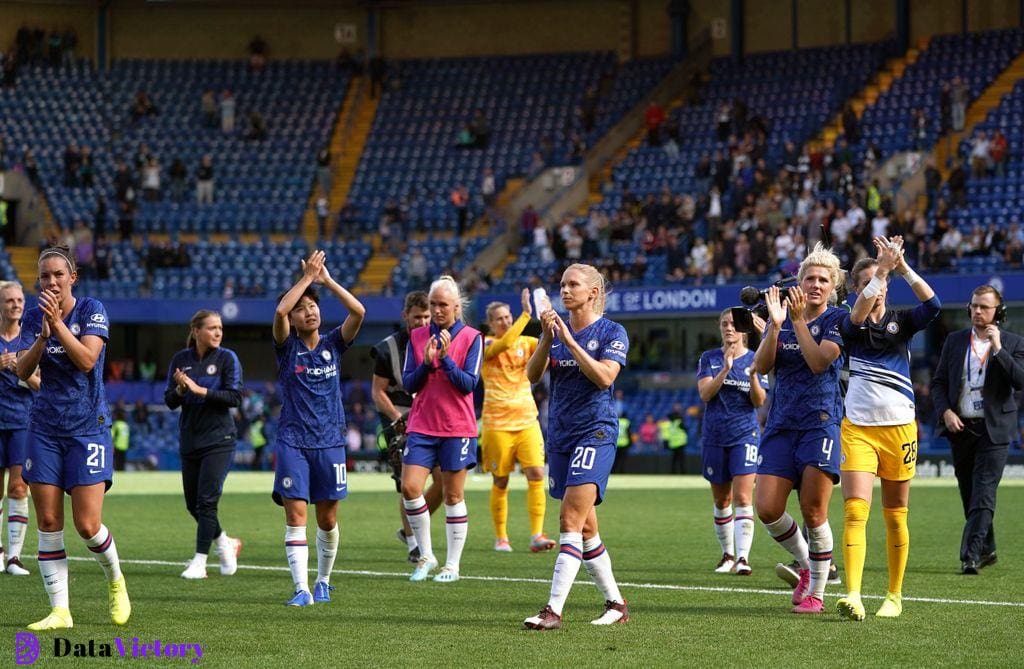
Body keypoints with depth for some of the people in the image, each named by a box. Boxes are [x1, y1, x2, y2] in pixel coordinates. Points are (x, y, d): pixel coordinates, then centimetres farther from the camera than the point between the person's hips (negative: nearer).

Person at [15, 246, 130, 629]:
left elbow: (87, 360, -18)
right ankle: (59, 611, 2)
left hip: (87, 428, -4)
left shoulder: (92, 310, -5)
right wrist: (43, 336, -20)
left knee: (87, 524, -8)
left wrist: (58, 324, -25)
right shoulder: (34, 318, 5)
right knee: (48, 522, -2)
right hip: (45, 428, 4)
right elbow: (22, 372, -5)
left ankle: (115, 581, 21)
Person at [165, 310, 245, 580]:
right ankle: (226, 543, 31)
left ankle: (199, 561, -9)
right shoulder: (181, 359, 5)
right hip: (189, 441, 4)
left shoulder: (227, 358, -3)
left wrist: (201, 390, -19)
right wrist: (180, 389, -16)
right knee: (193, 504, 9)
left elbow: (235, 398, -12)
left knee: (206, 501, -12)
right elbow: (170, 401, 5)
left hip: (218, 439, -4)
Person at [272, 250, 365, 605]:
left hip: (329, 442, 2)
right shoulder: (287, 347, 1)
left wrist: (327, 280, -7)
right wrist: (307, 277, -13)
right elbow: (280, 311, -19)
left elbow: (358, 311, -8)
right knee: (295, 515, -10)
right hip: (292, 443, -2)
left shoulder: (332, 345, 7)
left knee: (327, 520, 8)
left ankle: (323, 581, 27)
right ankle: (302, 589, -12)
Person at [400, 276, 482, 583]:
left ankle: (452, 565, 9)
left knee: (453, 496, 2)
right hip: (421, 426, 3)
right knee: (409, 487, -10)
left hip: (457, 427, -3)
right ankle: (426, 555, 6)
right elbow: (408, 384, 5)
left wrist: (445, 358, -20)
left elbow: (469, 384, -9)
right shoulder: (417, 337, 7)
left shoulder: (471, 338, -1)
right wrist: (426, 363, -12)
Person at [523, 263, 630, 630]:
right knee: (585, 528, 9)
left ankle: (554, 610, -22)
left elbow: (605, 376, -18)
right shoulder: (556, 330, 11)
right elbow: (532, 375, 1)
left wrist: (569, 341, -19)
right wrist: (547, 338, -13)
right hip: (560, 435, 7)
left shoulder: (612, 332, -4)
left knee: (571, 520, -17)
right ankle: (616, 603, 20)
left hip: (595, 431, -7)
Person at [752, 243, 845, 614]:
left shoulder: (837, 319, 0)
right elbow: (760, 366, -1)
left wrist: (799, 320, -16)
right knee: (766, 509, -6)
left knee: (813, 511, -8)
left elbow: (819, 361, -15)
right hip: (781, 425, 4)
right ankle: (806, 565, 19)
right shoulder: (783, 317, 11)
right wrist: (776, 326, -13)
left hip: (821, 422, -4)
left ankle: (816, 592, 5)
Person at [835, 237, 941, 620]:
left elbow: (932, 305, -12)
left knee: (895, 517, 8)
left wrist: (901, 266, -19)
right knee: (855, 511, -16)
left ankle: (894, 596, 19)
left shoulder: (901, 322, 7)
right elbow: (857, 315, -20)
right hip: (857, 427, -2)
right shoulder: (850, 326, 4)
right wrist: (884, 266, -29)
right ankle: (853, 596, -25)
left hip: (899, 427, 2)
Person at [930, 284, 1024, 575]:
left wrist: (998, 348, -17)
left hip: (994, 429, -4)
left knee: (983, 494, -13)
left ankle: (971, 555, -18)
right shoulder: (954, 341, 10)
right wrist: (945, 412, -6)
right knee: (969, 494, 10)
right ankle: (986, 550, 24)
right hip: (961, 428, 4)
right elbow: (938, 382, 11)